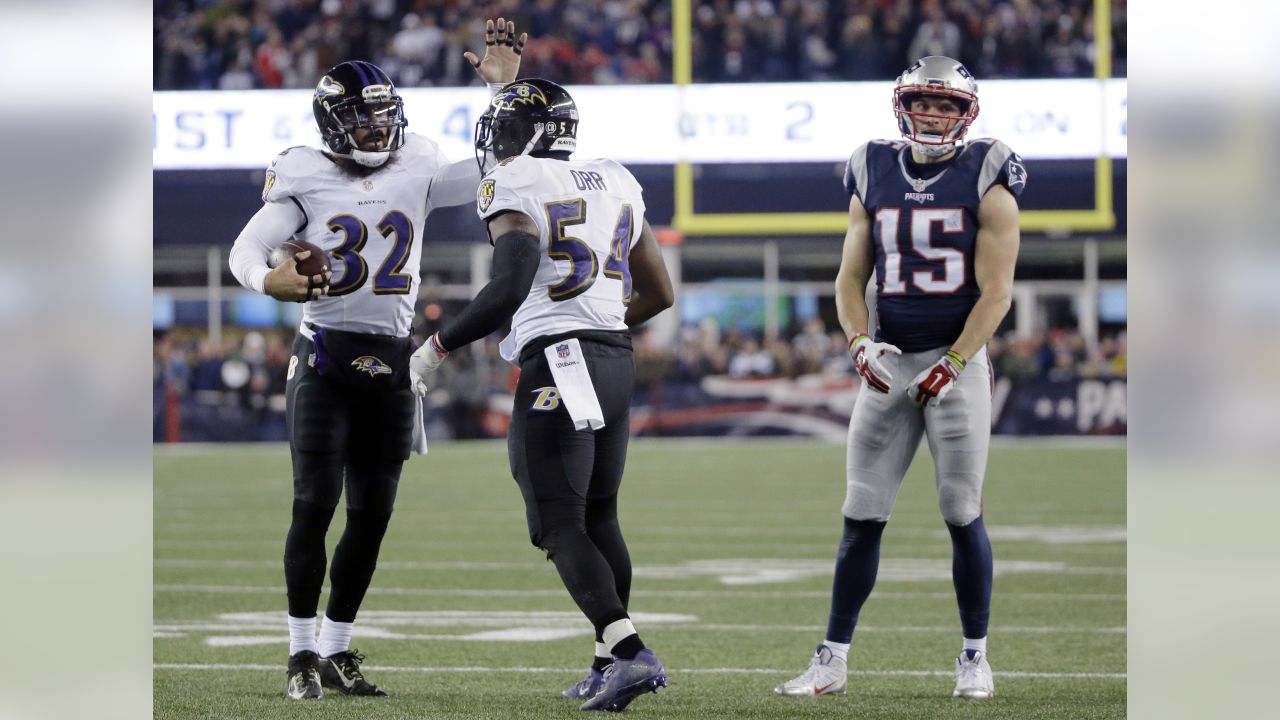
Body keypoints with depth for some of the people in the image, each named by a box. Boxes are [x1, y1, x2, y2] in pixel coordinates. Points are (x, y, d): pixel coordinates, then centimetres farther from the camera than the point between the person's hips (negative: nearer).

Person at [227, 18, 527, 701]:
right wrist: (271, 280, -33)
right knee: (315, 502, -9)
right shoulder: (307, 180, -3)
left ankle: (338, 650, 16)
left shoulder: (416, 173, 9)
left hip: (390, 362, 4)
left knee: (372, 513, 6)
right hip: (324, 355, -4)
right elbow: (246, 248, -11)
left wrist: (503, 90, 1)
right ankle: (302, 652, -1)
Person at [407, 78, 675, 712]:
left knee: (561, 527, -6)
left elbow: (511, 285, -21)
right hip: (616, 360, 7)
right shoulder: (616, 184, 16)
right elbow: (659, 294, 20)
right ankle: (610, 662, 20)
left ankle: (629, 653, -20)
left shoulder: (514, 188, -7)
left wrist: (439, 346, -12)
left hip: (558, 367, -7)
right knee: (599, 517, 18)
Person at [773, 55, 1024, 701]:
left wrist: (953, 363, -17)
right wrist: (859, 342, -8)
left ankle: (974, 657, 11)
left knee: (963, 515, -1)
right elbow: (851, 277, 10)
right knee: (861, 518, 2)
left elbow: (996, 289, -8)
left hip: (957, 361, -3)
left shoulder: (985, 179, -4)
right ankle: (833, 660, 7)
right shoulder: (874, 176, 8)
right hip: (888, 364, 3)